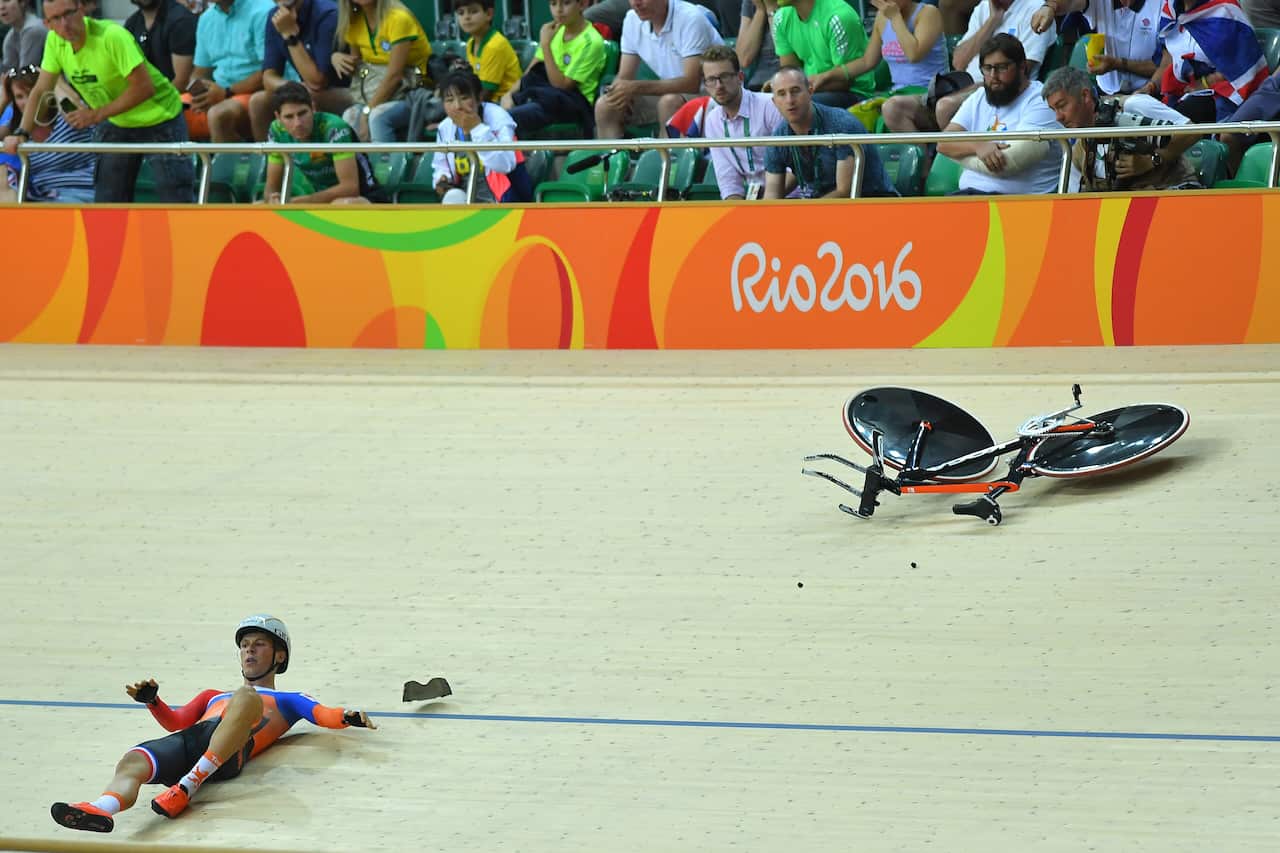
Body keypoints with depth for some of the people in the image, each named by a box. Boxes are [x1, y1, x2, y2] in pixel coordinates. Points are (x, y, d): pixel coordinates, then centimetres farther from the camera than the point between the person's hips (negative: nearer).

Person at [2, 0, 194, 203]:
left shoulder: (113, 36, -29)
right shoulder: (55, 40, -8)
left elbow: (144, 87, -29)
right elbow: (40, 90, 1)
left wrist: (97, 114, -23)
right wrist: (21, 133, -10)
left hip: (159, 119, -7)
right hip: (117, 125, 7)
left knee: (177, 203, -10)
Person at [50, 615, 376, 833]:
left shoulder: (288, 700, 35)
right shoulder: (213, 696, 46)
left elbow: (323, 714, 16)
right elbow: (176, 722, 32)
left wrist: (348, 717, -5)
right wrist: (152, 701, 13)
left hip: (228, 750, -4)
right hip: (188, 738, 4)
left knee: (246, 698, -37)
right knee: (133, 762, -30)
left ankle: (187, 788, -47)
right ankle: (101, 810, -65)